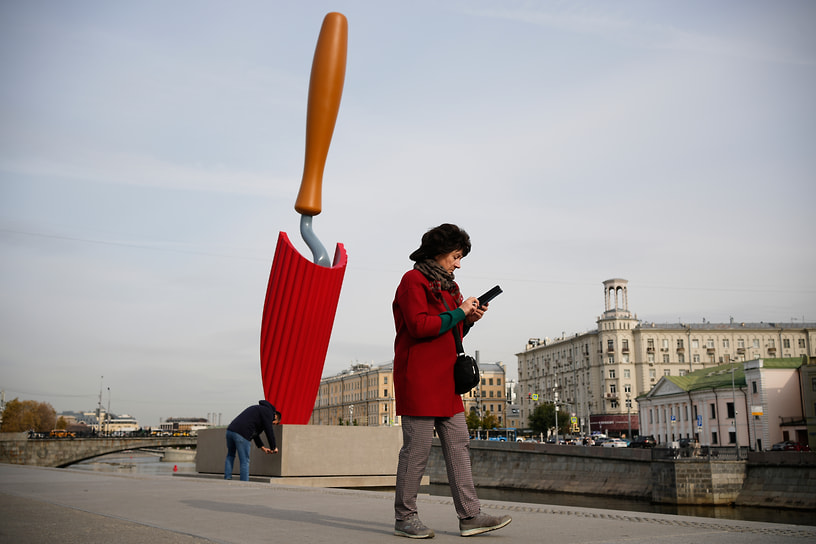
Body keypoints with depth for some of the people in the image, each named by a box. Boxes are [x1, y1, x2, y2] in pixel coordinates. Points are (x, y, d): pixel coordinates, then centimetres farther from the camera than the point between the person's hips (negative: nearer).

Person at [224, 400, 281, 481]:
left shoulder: (258, 409, 32)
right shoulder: (268, 412, 5)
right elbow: (269, 431, 0)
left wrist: (262, 447, 35)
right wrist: (273, 447, 11)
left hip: (230, 430, 8)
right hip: (241, 435, -8)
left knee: (230, 456, 26)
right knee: (245, 461, -1)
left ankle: (227, 478, 21)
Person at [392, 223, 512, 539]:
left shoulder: (446, 285, 22)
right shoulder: (414, 280, -6)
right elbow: (420, 326, -18)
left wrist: (468, 320, 7)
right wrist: (458, 313, -11)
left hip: (444, 380, 9)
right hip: (419, 379, -9)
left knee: (459, 444, 5)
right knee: (417, 447, -5)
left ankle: (470, 516, 6)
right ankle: (405, 518, 6)